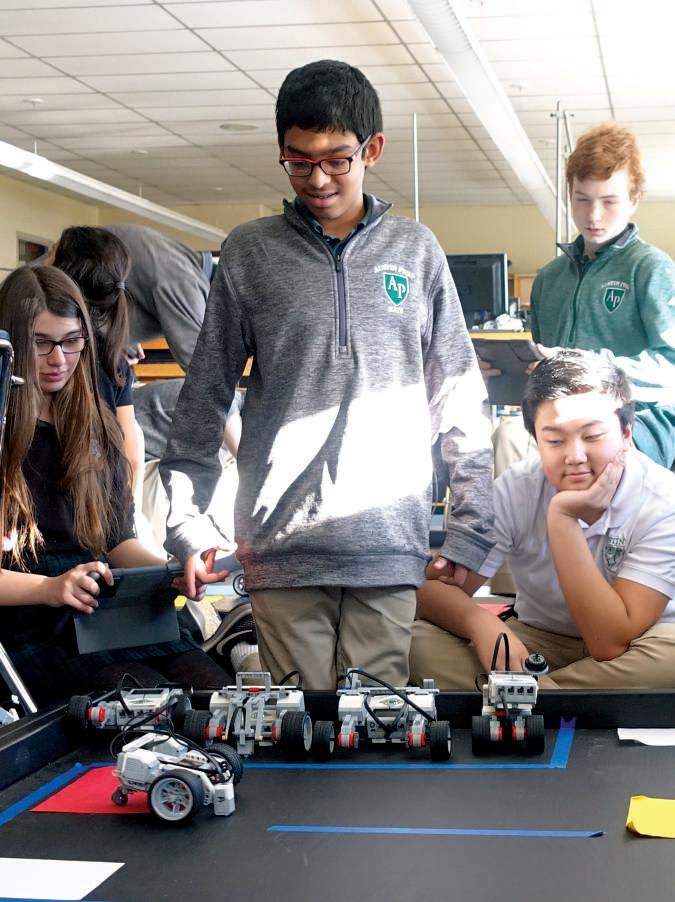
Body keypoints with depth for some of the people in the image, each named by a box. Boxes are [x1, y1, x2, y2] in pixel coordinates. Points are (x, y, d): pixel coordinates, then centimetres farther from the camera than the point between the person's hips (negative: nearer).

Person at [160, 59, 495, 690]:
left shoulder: (416, 251, 8)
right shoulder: (249, 253, 5)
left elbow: (459, 398, 10)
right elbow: (204, 397, 8)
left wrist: (472, 528, 5)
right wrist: (187, 522, 2)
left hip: (391, 544, 1)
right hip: (282, 543, 0)